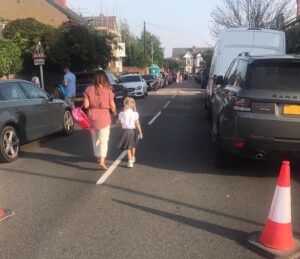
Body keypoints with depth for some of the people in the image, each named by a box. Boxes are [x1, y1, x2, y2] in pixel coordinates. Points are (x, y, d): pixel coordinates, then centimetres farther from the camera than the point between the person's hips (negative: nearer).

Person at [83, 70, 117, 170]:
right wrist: (114, 112, 15)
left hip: (92, 118, 3)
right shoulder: (108, 90, -10)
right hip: (103, 118, -2)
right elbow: (112, 106, -5)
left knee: (95, 139, 19)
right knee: (103, 140, 2)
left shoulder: (89, 89, -6)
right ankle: (102, 161, -9)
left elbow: (86, 105, -7)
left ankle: (98, 157, 34)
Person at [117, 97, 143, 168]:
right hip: (133, 130, 2)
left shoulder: (122, 113, -9)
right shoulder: (135, 114, -5)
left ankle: (130, 161, -5)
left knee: (128, 147, 4)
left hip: (126, 131, -2)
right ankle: (133, 158, 43)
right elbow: (137, 124, -6)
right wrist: (140, 132, -2)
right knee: (133, 146, 23)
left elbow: (121, 122, -11)